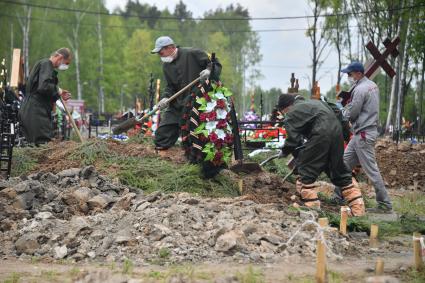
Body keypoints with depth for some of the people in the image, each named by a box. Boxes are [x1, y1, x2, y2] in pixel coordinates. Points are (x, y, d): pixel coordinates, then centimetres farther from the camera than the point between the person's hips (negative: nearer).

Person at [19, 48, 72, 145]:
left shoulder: (45, 64, 23)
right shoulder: (46, 64, -10)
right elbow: (44, 86, -26)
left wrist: (59, 94, 17)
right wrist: (57, 90, -9)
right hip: (36, 111, -11)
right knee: (45, 143, -14)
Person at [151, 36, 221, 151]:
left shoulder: (192, 54, -9)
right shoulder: (166, 66, 13)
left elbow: (216, 64, -6)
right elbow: (170, 86, 15)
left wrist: (209, 70, -27)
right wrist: (166, 97, -3)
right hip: (177, 105, 7)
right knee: (162, 135, 5)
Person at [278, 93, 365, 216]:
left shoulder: (291, 115, 9)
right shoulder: (315, 102, 31)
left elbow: (293, 139, 2)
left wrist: (284, 152, 21)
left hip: (321, 135, -8)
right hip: (337, 131, 8)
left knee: (306, 173, 4)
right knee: (340, 172, 17)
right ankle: (358, 209, 18)